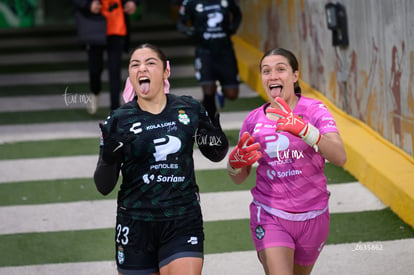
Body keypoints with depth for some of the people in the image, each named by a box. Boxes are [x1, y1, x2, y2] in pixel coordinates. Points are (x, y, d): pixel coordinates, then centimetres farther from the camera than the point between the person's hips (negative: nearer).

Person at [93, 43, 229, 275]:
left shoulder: (190, 109, 2)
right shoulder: (119, 121, -4)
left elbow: (216, 155, 17)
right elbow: (104, 186, -3)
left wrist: (216, 138, -6)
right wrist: (108, 157, -24)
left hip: (184, 223, 0)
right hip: (136, 226, 0)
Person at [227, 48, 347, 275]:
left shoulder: (314, 110, -7)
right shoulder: (254, 120, 0)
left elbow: (339, 157, -24)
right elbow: (239, 178, 10)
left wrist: (303, 129, -39)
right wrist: (235, 163, -15)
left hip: (312, 217, 0)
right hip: (270, 216, 0)